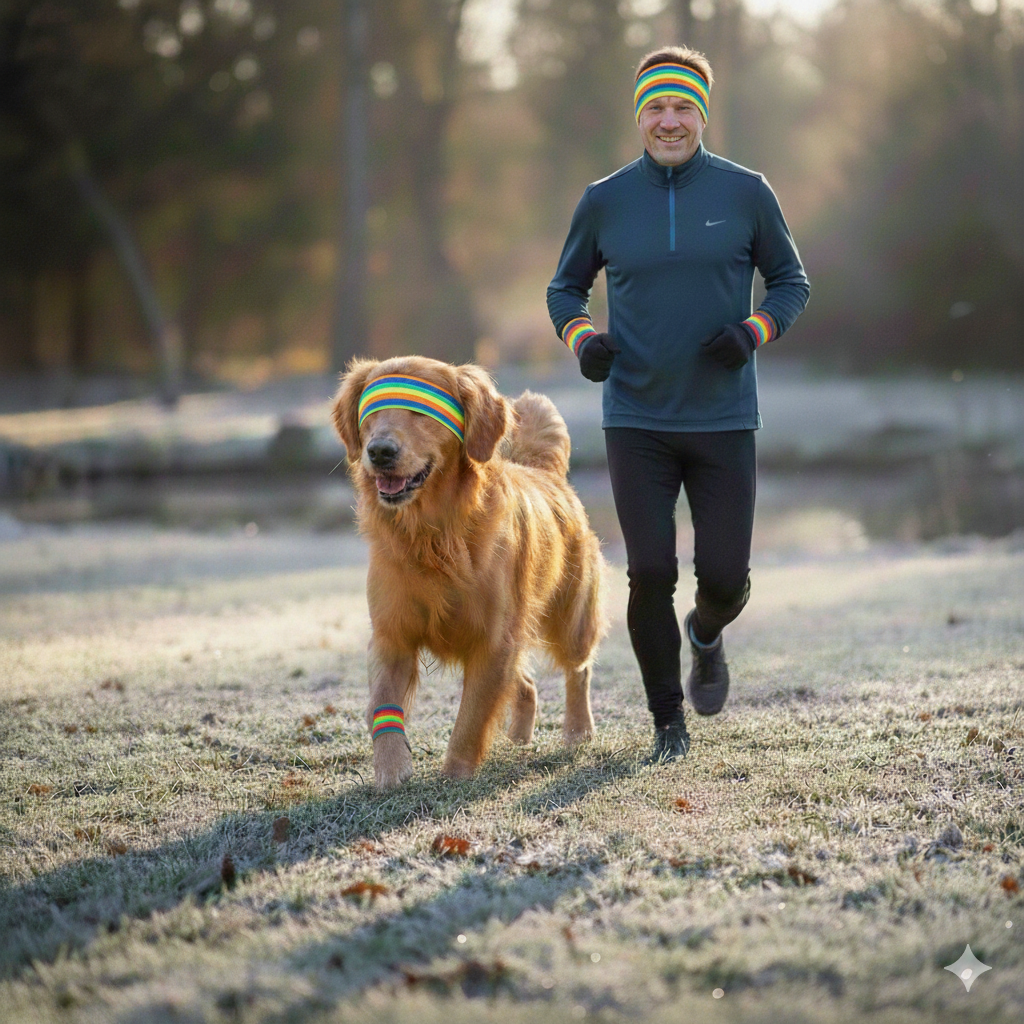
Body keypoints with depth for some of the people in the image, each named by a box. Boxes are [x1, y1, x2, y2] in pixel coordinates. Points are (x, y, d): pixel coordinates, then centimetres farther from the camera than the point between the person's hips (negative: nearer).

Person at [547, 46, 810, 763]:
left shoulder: (746, 193, 1)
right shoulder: (604, 200, 3)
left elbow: (792, 282, 9)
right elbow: (566, 288, 15)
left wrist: (754, 332, -10)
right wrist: (583, 339, -6)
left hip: (725, 421, 0)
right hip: (636, 421, 0)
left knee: (725, 577, -2)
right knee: (650, 575, -7)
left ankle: (706, 635, 36)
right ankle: (668, 722, 13)